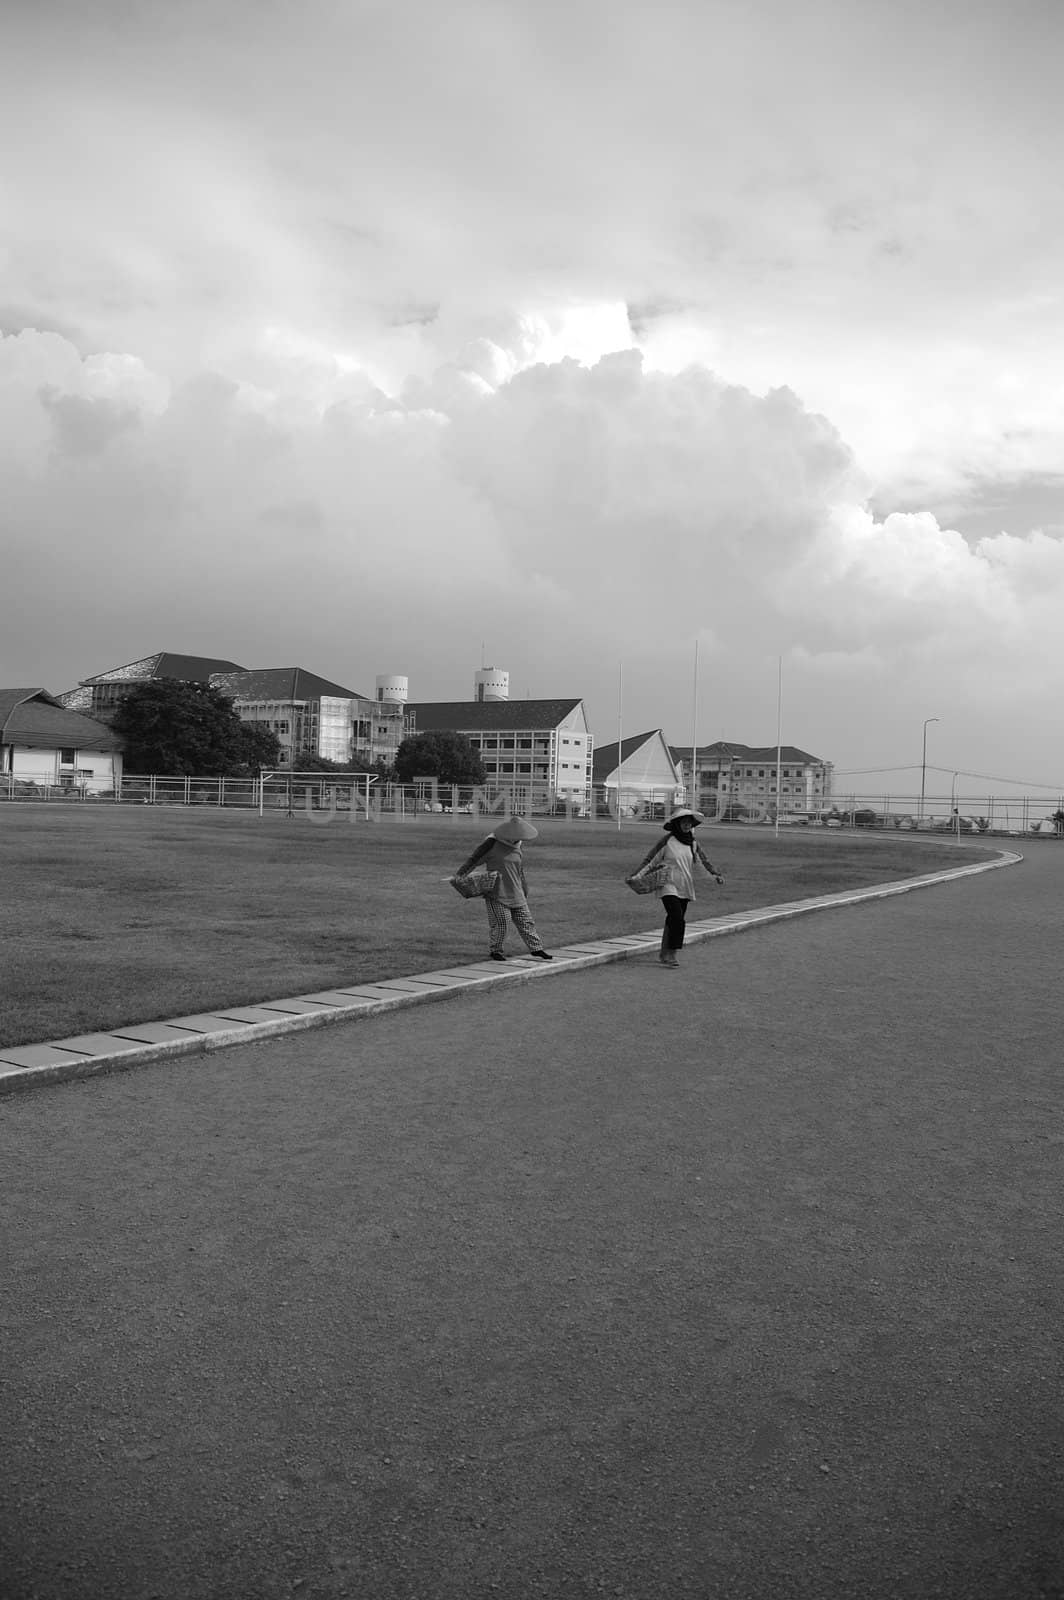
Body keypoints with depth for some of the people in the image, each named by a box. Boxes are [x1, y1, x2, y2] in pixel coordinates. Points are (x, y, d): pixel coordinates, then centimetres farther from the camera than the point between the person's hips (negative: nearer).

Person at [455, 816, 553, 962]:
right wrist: (460, 874, -14)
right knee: (498, 923, -1)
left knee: (525, 921, 7)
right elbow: (473, 860, -7)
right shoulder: (492, 845, -9)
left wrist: (525, 893, 19)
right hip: (495, 893, -5)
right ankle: (496, 951, 15)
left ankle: (536, 948, 14)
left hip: (515, 893, 5)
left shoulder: (516, 849, 9)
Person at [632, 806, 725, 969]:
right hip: (669, 886, -5)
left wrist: (716, 874, -11)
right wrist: (636, 875, -15)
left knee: (674, 920, 10)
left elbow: (704, 859, 5)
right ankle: (670, 954, -12)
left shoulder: (693, 843, 7)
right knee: (677, 919, -18)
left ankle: (664, 954, 21)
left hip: (685, 888, 5)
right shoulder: (667, 841, -9)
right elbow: (649, 858, -7)